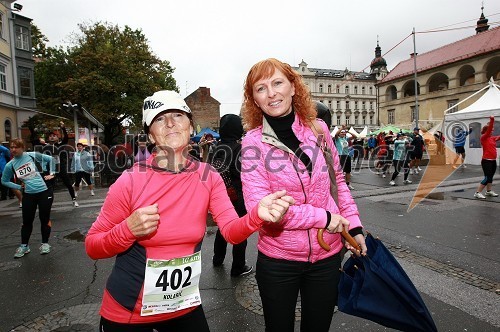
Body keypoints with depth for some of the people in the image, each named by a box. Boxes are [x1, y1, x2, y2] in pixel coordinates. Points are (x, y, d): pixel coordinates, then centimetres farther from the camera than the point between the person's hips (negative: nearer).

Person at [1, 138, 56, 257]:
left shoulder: (33, 155, -4)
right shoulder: (10, 165, 1)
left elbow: (50, 159, 9)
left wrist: (51, 173, 3)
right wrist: (19, 187, 3)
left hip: (44, 191, -2)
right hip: (29, 195, 2)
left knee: (44, 218, 5)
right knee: (27, 220, 6)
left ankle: (45, 243, 20)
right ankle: (24, 246, 23)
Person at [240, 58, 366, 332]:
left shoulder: (318, 128, -3)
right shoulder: (253, 142, -13)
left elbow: (338, 180, 9)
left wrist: (354, 226, 4)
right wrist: (324, 217, -19)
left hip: (327, 257, 3)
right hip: (277, 261, -2)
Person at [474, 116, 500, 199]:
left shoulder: (493, 138, 11)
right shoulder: (483, 138, -10)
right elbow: (489, 130, -23)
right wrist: (492, 121, -31)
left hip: (493, 161, 8)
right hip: (486, 161, -8)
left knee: (490, 177, 17)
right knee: (487, 178, -10)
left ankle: (488, 191, 29)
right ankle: (477, 193, -5)